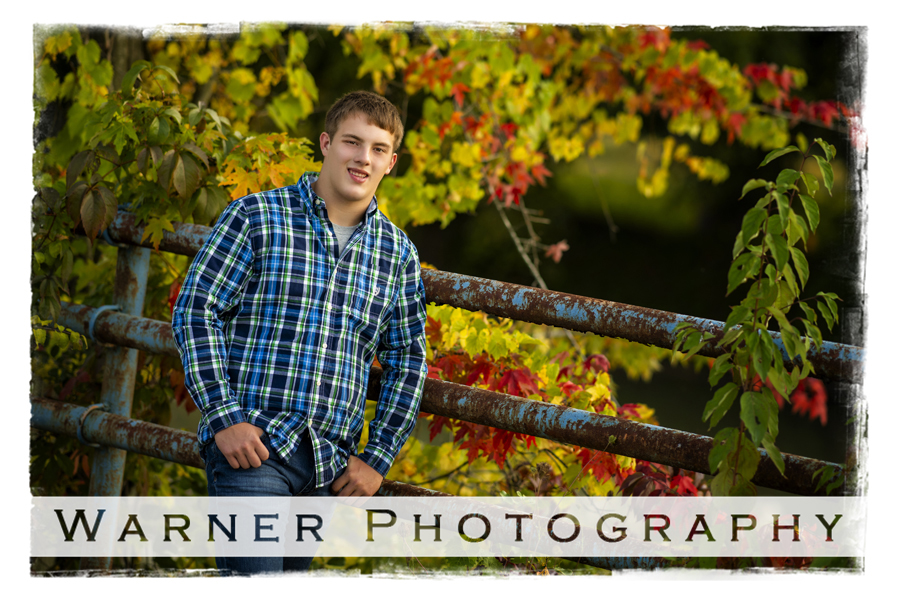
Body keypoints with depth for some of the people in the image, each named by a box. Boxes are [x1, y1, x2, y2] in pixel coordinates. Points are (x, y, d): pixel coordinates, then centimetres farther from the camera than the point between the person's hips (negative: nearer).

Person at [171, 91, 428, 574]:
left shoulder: (397, 253, 12)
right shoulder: (255, 217, 0)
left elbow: (408, 360, 17)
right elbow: (194, 312, -3)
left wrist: (378, 458, 9)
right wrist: (224, 417, -12)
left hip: (329, 464, 5)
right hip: (251, 445, -5)